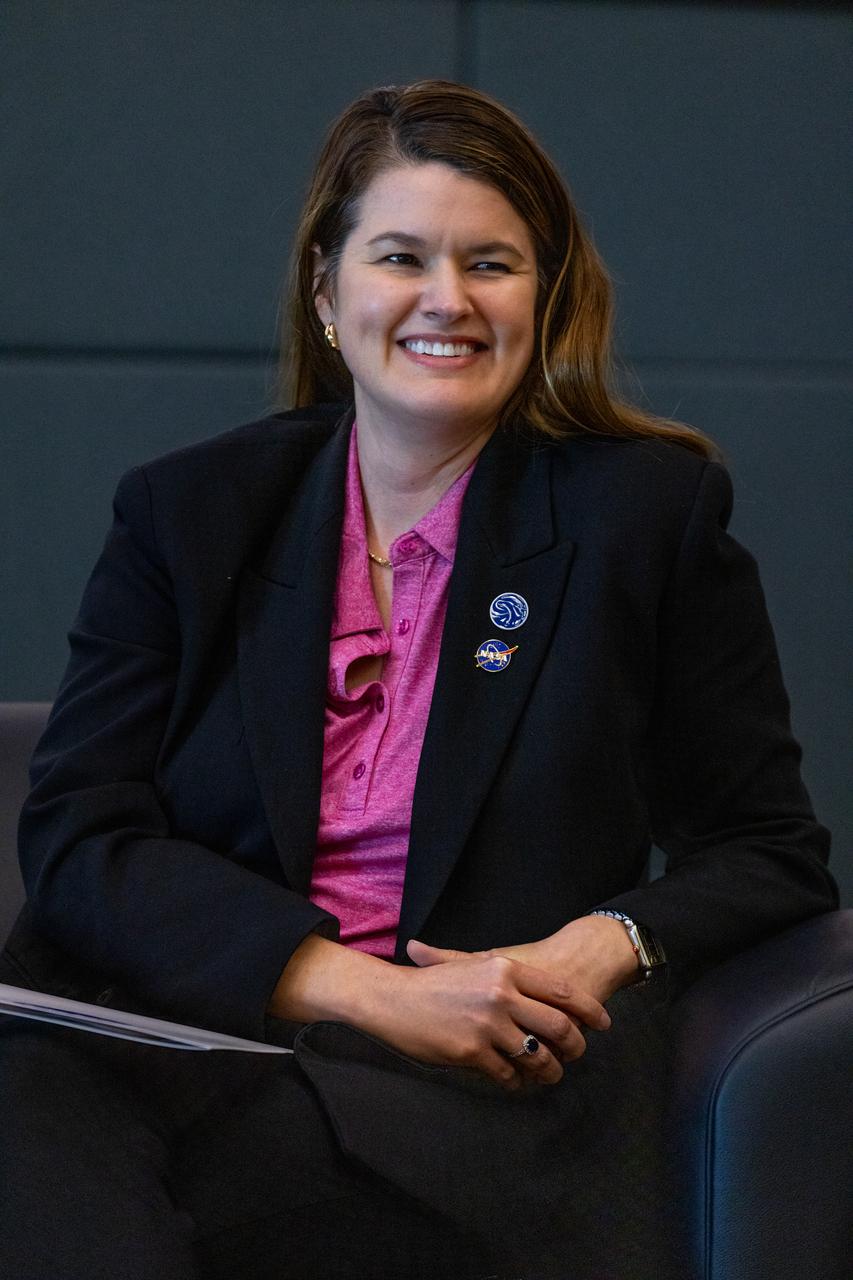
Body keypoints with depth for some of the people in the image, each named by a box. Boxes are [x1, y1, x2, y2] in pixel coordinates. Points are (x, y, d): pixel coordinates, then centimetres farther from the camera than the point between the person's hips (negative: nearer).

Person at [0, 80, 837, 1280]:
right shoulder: (187, 510, 13)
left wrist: (608, 946, -11)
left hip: (494, 1084, -2)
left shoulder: (652, 509, 10)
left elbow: (774, 854, 13)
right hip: (182, 1033, 2)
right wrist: (363, 989, -13)